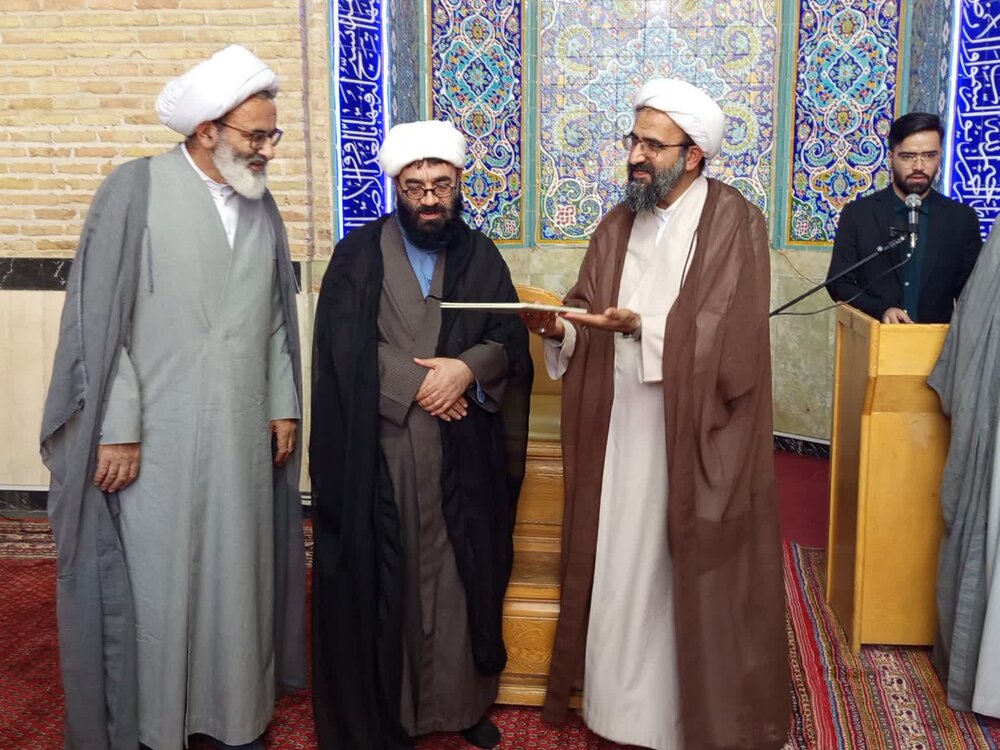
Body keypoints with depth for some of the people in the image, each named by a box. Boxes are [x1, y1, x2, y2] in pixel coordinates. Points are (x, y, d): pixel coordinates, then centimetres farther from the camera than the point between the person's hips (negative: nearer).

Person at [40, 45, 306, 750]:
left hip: (243, 433, 5)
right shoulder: (135, 189, -7)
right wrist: (117, 428, -12)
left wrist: (284, 405, 9)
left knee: (237, 575, 11)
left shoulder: (261, 204, 9)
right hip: (156, 437, -4)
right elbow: (99, 316, -9)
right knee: (151, 585, 5)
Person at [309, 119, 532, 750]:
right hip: (376, 450, -2)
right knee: (381, 580, 3)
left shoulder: (482, 257, 10)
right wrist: (424, 383, -14)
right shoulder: (357, 254, 2)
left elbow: (511, 338, 2)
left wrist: (467, 368, -18)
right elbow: (345, 348, -8)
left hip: (463, 452, 3)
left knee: (461, 576, 9)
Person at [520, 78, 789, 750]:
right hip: (621, 429, 5)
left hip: (698, 435, -5)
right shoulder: (619, 224, 11)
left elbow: (727, 337, -17)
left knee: (695, 574, 5)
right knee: (622, 563, 9)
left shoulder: (734, 222, -7)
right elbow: (589, 322, 5)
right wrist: (560, 329, -15)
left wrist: (643, 327, -26)